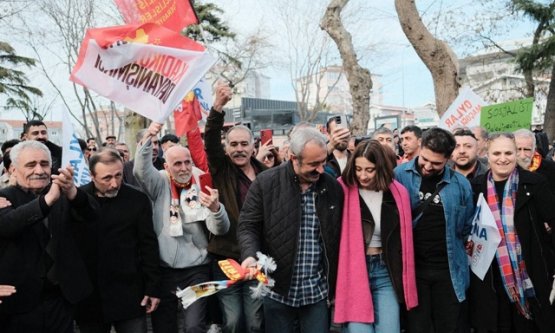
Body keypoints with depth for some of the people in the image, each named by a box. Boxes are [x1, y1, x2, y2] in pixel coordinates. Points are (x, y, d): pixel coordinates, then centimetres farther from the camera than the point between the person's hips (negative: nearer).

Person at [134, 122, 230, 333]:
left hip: (196, 270, -1)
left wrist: (215, 208, -33)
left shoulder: (202, 188, -3)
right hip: (163, 269, 2)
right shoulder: (160, 184, 2)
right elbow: (141, 170, -18)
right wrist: (147, 139, -32)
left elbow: (220, 230, -11)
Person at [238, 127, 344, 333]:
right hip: (278, 290, -1)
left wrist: (336, 288, 9)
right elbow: (248, 226, -4)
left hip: (318, 292, 2)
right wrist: (250, 256, -24)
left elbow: (338, 239, 7)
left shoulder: (333, 187, 2)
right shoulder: (266, 183, -7)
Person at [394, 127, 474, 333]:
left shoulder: (460, 184, -2)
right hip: (411, 267, -2)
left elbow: (467, 226, 13)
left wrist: (450, 249, 12)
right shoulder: (399, 175, -8)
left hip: (448, 269, 2)